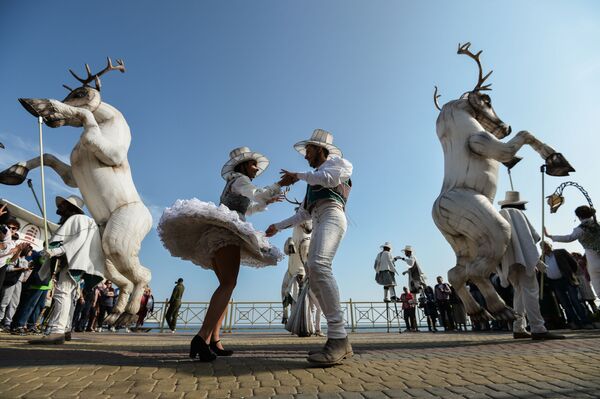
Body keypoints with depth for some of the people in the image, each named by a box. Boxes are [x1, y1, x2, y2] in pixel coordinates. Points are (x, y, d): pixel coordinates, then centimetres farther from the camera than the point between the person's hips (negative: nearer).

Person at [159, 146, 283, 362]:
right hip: (224, 232, -10)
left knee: (227, 285, 7)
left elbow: (244, 209, 44)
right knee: (228, 284, -22)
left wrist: (266, 202, 45)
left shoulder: (234, 184, 31)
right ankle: (202, 337, -34)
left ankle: (214, 340, 2)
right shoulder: (239, 179, 5)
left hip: (213, 237, 10)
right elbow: (257, 193, -15)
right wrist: (280, 184, -6)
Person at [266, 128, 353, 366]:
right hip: (318, 224, 8)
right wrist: (277, 227, 32)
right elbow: (302, 214, 35)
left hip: (331, 216, -8)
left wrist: (298, 176, -2)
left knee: (319, 265, -31)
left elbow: (331, 177, -9)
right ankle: (340, 343, -10)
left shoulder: (336, 161, 17)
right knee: (313, 277, -8)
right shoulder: (314, 182, 37)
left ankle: (337, 337, -35)